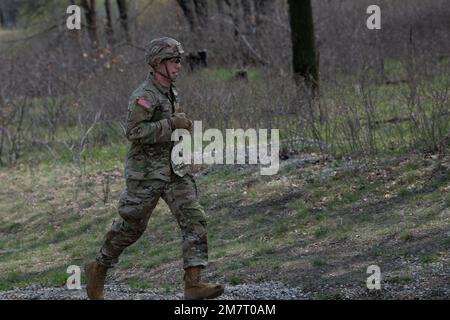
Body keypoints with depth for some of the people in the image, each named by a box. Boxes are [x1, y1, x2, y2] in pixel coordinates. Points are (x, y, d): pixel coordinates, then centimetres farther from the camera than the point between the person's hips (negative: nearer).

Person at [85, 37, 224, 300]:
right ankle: (99, 269, 32)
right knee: (131, 227, 8)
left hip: (175, 170, 7)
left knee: (195, 220, -11)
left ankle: (194, 284, -17)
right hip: (147, 174, -7)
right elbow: (134, 132, -27)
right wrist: (172, 124, -27)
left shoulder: (171, 92, 11)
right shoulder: (143, 96, -16)